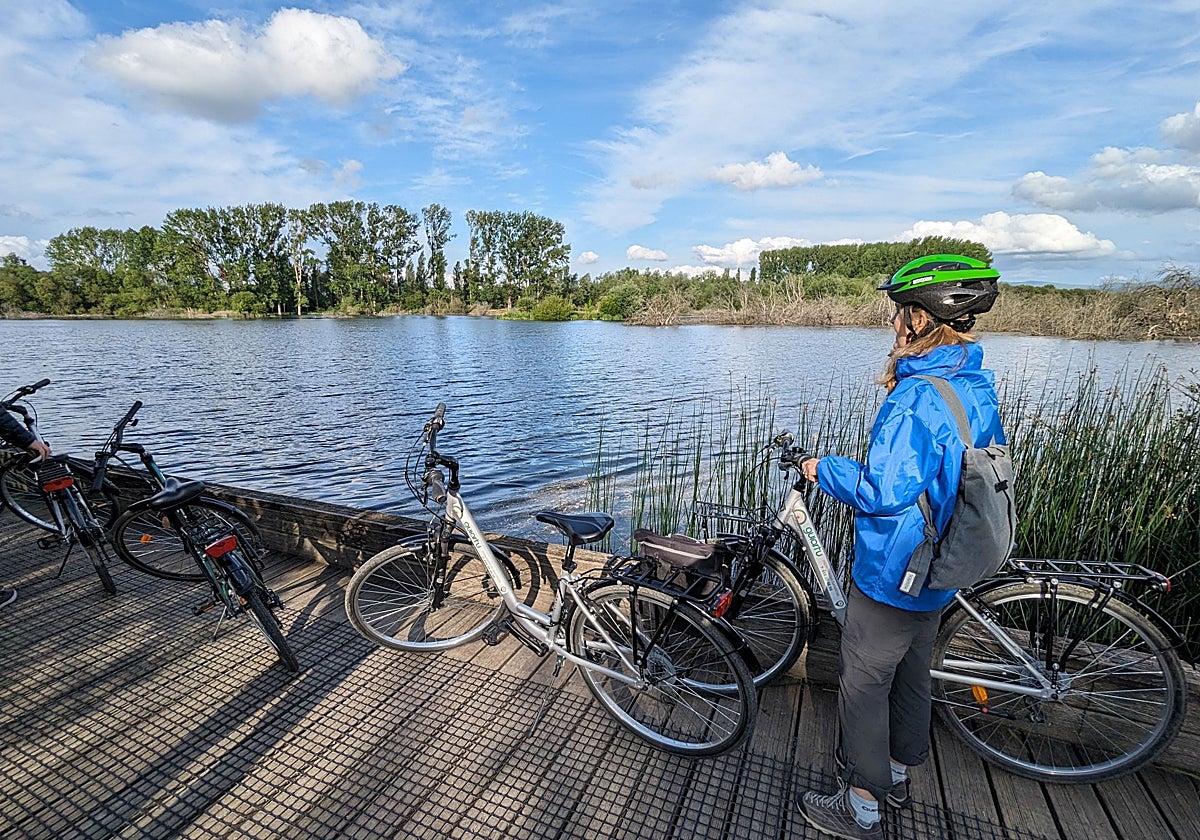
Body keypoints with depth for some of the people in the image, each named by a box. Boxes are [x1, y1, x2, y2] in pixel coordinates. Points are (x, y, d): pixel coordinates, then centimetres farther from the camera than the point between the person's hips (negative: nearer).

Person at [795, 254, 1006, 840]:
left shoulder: (916, 396, -27)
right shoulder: (981, 390, 3)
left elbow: (883, 494, -30)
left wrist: (824, 470, -14)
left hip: (890, 576, -9)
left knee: (863, 685, 9)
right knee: (911, 676, 24)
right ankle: (897, 773, 46)